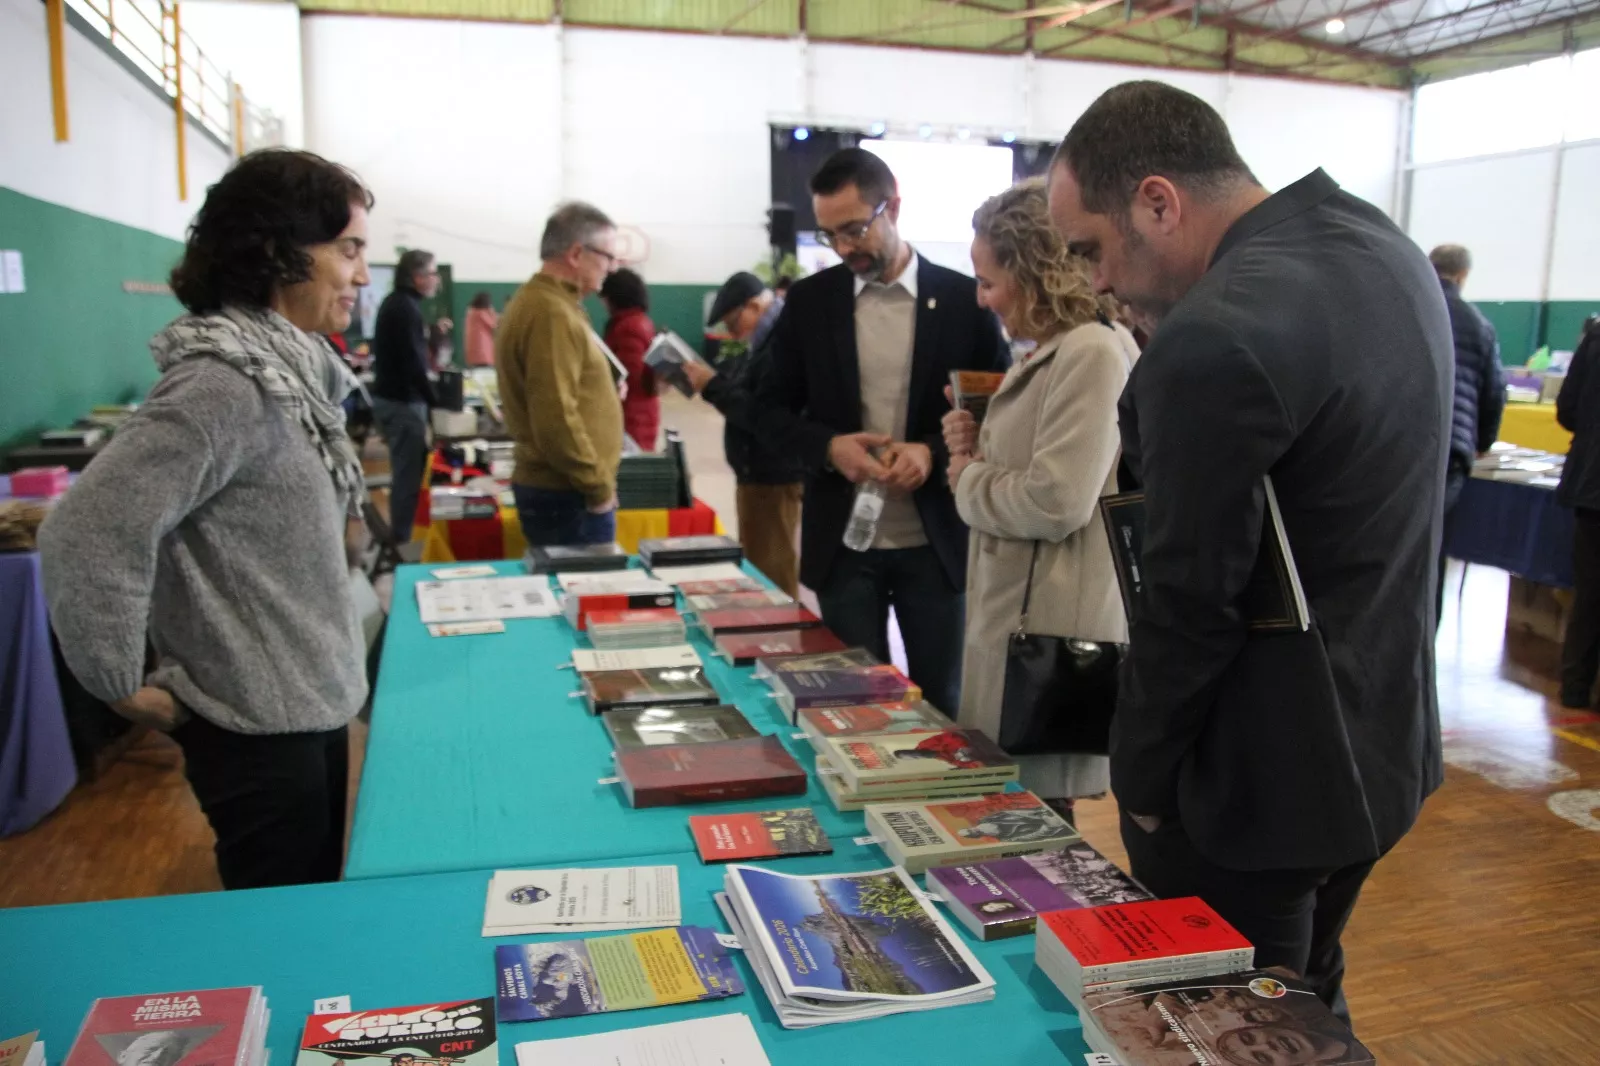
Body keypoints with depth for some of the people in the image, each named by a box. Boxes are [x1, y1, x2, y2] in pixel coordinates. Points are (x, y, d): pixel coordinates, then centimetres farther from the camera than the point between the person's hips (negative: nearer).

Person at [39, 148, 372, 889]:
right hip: (262, 723, -8)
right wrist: (123, 689, -17)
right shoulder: (227, 384, -23)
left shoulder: (285, 366, 5)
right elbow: (86, 536, -28)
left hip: (312, 703, 8)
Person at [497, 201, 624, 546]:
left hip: (553, 486, 10)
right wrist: (600, 488, -18)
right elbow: (556, 421, -26)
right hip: (568, 496, -10)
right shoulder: (552, 313, -19)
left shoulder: (538, 299, 14)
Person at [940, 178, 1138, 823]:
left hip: (1049, 624, -10)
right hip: (1011, 608, 10)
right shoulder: (1046, 353, 14)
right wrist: (978, 451, 4)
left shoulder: (1093, 353, -17)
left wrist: (968, 480, -8)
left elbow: (1056, 503, -24)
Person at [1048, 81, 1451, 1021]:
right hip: (1381, 742, 9)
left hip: (1258, 781, -9)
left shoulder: (1215, 338, -27)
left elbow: (1189, 604, -21)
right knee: (1306, 1012, 27)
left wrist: (1140, 781, -7)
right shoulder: (1383, 246, 3)